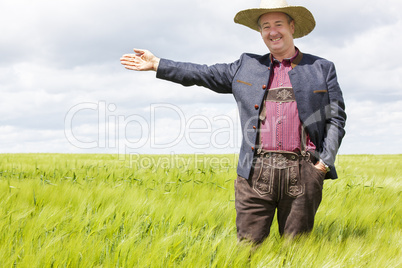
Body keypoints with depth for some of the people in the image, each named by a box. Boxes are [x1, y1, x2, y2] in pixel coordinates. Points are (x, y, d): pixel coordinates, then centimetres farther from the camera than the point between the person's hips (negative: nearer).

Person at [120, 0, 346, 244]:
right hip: (256, 174, 1)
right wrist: (156, 64, 17)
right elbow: (205, 75, 20)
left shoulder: (322, 68, 12)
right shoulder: (247, 66, 18)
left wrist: (325, 162, -2)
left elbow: (336, 117, 9)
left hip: (302, 175, -1)